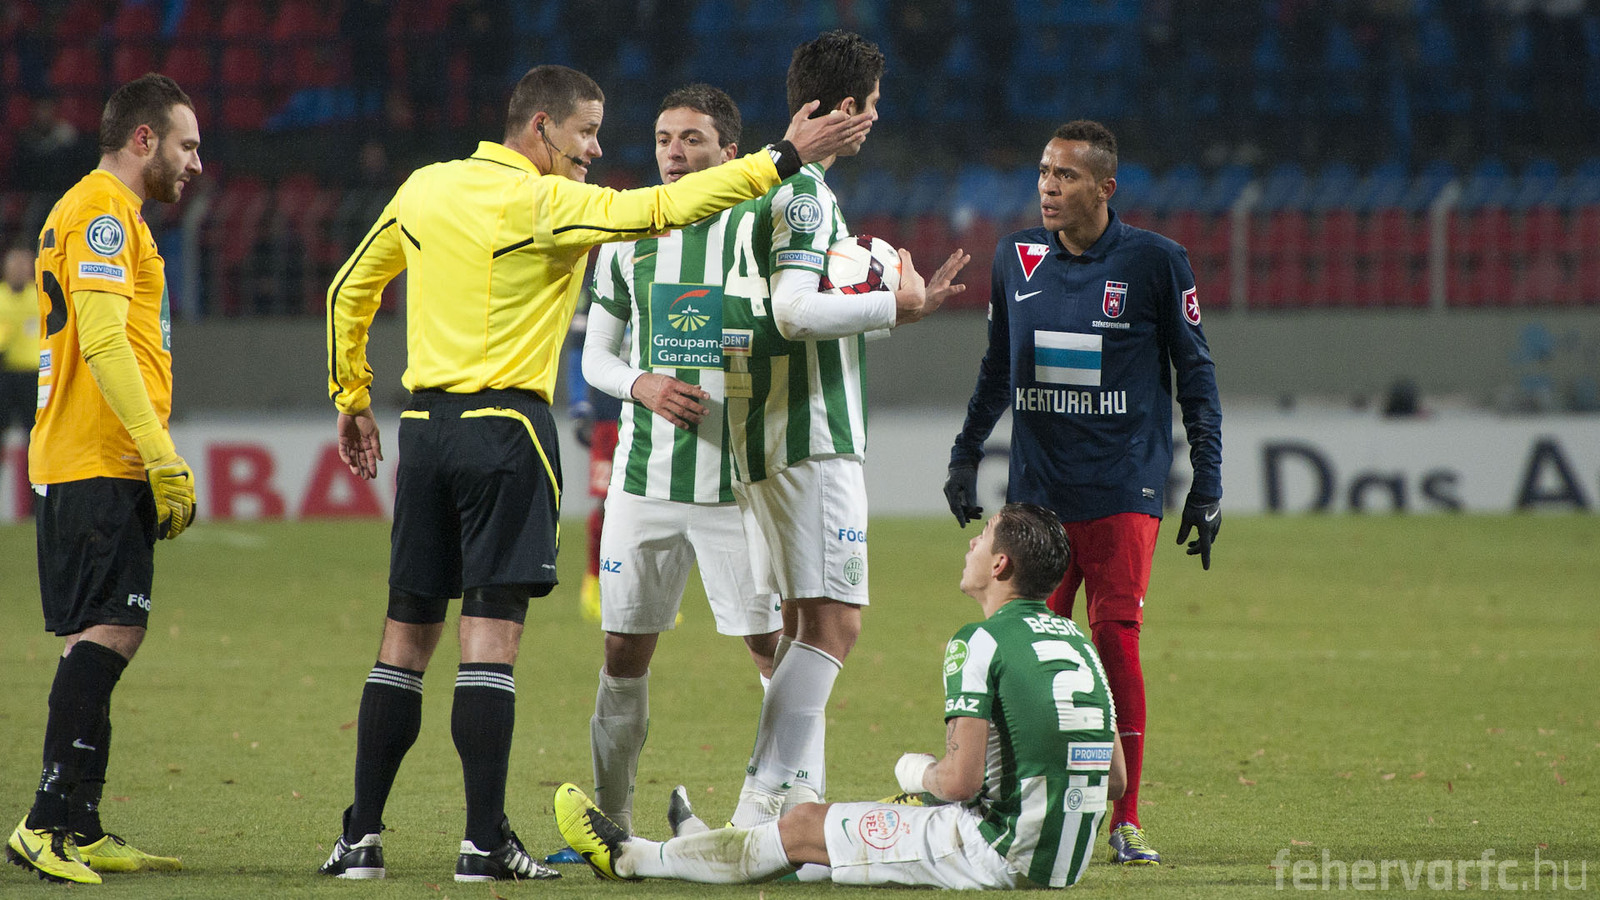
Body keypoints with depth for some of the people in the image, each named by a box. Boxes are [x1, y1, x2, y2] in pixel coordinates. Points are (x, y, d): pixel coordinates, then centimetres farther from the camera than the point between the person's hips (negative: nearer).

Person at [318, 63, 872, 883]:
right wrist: (784, 158, -12)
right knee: (491, 633, -7)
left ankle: (361, 837, 7)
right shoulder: (544, 203, -9)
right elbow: (660, 208, -15)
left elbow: (348, 294, 19)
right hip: (505, 428, -6)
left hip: (424, 429, 6)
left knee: (406, 637, 9)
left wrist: (351, 400, 29)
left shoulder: (423, 190, 11)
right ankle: (484, 842, -9)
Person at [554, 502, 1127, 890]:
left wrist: (919, 772, 4)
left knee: (803, 827, 7)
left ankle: (631, 858, 23)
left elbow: (960, 781, -19)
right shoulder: (1078, 641, 11)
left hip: (1000, 855, -8)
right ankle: (723, 852, 52)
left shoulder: (981, 643, -13)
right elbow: (1116, 780, 14)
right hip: (1067, 862, 8)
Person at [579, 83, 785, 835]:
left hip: (737, 482, -3)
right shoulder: (626, 239, 9)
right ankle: (610, 822, 15)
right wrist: (642, 384, -7)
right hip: (642, 478, 3)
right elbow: (594, 355, 12)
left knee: (772, 647, -4)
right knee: (625, 648, 4)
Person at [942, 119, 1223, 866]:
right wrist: (966, 456, 18)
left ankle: (1125, 820, -4)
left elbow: (1195, 375, 3)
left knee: (1116, 641, -11)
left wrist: (1207, 484, 0)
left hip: (1123, 489, -3)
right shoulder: (1016, 259, 8)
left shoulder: (1154, 263, -3)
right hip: (1036, 487, 3)